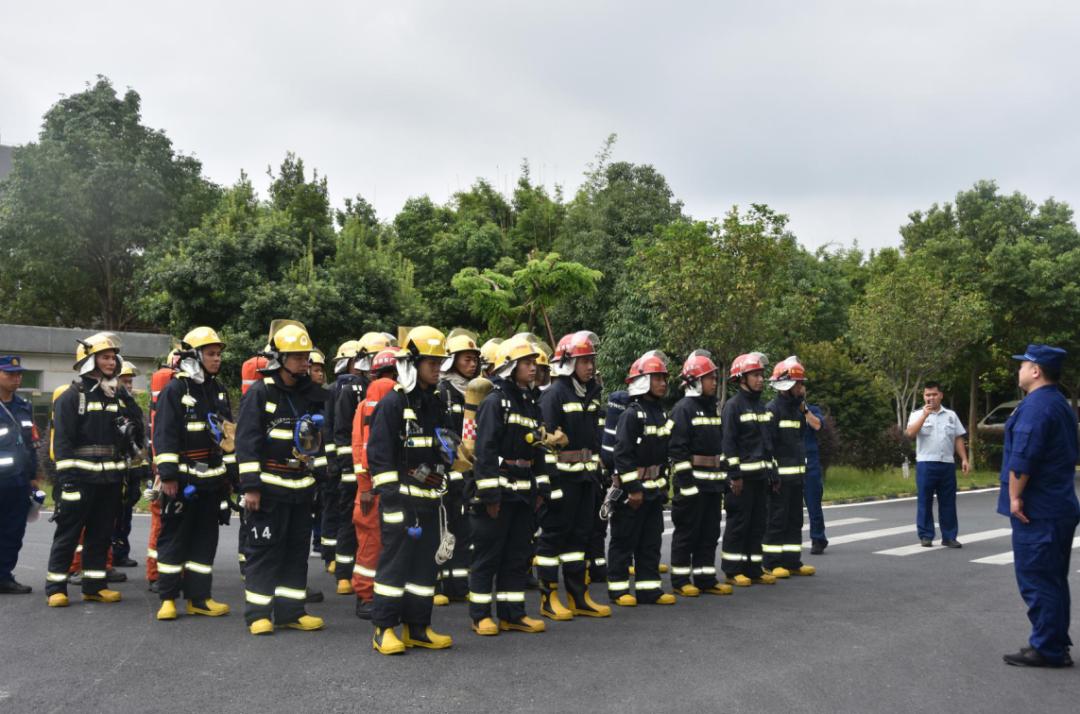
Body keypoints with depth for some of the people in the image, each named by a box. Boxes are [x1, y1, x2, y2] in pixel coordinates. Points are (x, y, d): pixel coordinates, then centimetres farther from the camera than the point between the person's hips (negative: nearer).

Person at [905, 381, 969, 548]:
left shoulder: (951, 415, 12)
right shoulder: (917, 415, 3)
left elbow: (958, 439, 13)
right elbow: (910, 433, -14)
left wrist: (964, 459, 4)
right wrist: (925, 414, -17)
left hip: (947, 464, 3)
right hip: (926, 464, -3)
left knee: (948, 502, 5)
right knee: (925, 502, 2)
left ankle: (949, 537, 12)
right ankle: (926, 536, 9)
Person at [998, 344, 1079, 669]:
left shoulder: (1035, 405, -17)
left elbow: (1022, 457, -24)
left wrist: (1015, 496, -17)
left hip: (1036, 510, -10)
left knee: (1036, 581, -4)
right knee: (1053, 579, 16)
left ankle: (1046, 648, 1)